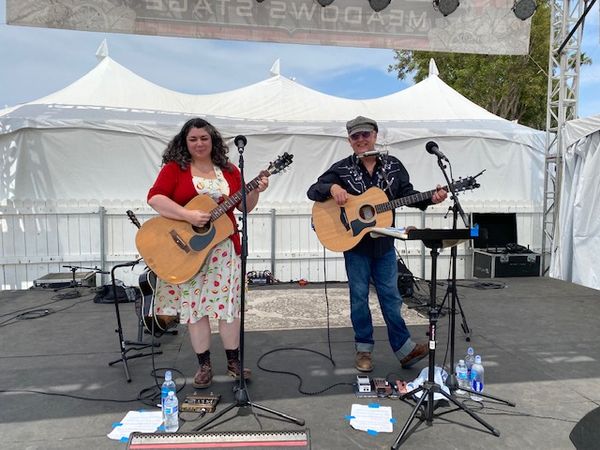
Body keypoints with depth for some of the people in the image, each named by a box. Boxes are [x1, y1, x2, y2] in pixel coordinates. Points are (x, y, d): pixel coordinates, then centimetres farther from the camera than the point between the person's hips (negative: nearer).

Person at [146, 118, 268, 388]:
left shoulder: (229, 171, 9)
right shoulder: (174, 168, -1)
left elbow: (244, 207, 10)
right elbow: (155, 198, -15)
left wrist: (256, 191, -9)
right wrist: (188, 216, -25)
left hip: (223, 246, 2)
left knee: (227, 302, 6)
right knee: (194, 304, 5)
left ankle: (234, 361, 21)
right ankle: (204, 365, 19)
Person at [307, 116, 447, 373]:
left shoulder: (393, 165, 4)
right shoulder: (342, 168, -3)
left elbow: (407, 193, 7)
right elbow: (312, 191, -6)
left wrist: (430, 199, -11)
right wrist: (332, 188, -28)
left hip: (384, 243, 2)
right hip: (355, 242, -2)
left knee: (391, 296, 9)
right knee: (359, 296, 7)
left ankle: (404, 349, 18)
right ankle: (364, 350, 21)